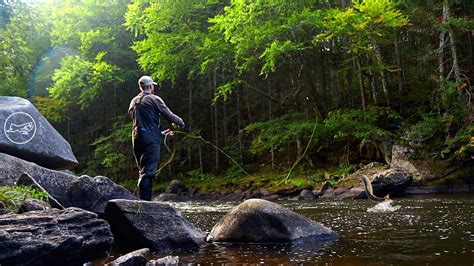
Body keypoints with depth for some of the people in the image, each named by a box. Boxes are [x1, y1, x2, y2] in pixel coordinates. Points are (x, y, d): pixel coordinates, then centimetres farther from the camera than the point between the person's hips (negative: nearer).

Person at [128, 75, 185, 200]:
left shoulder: (133, 102, 20)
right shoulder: (154, 99, -2)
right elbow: (169, 115, -4)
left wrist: (162, 133, 30)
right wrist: (181, 123, 18)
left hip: (136, 139, 7)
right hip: (151, 140, -7)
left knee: (142, 171, 15)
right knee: (148, 171, -10)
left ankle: (142, 200, 15)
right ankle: (145, 201, -16)